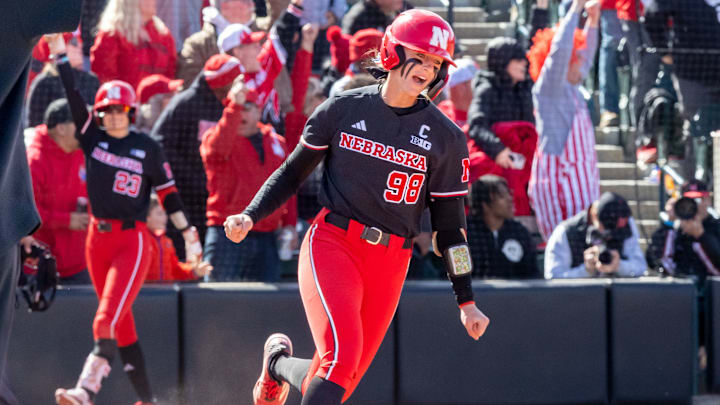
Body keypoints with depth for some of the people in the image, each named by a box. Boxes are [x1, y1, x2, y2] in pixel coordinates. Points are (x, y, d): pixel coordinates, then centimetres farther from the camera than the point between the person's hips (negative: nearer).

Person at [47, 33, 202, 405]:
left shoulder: (148, 148, -1)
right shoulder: (92, 137, 6)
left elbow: (168, 193, 4)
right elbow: (72, 96, -3)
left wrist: (189, 234, 1)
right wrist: (60, 53, -11)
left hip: (133, 240, -5)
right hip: (98, 238, 5)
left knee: (106, 320, -18)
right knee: (122, 324, 10)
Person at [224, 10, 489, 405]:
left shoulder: (445, 137, 3)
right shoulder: (343, 109, 2)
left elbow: (449, 221, 7)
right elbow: (294, 171, 12)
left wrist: (466, 300, 5)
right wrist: (250, 216, -3)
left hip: (390, 264, 2)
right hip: (332, 243, -2)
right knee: (342, 356, -24)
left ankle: (279, 364, 34)